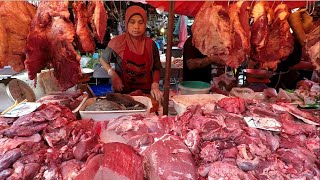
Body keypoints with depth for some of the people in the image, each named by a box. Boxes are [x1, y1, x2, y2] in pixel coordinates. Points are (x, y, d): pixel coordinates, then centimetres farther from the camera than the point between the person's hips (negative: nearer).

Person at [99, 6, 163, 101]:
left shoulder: (151, 44, -3)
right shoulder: (117, 42, -7)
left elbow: (156, 69, 5)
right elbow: (103, 60, 8)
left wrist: (155, 86, -11)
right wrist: (113, 75, -7)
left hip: (146, 92, 1)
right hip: (123, 91, -1)